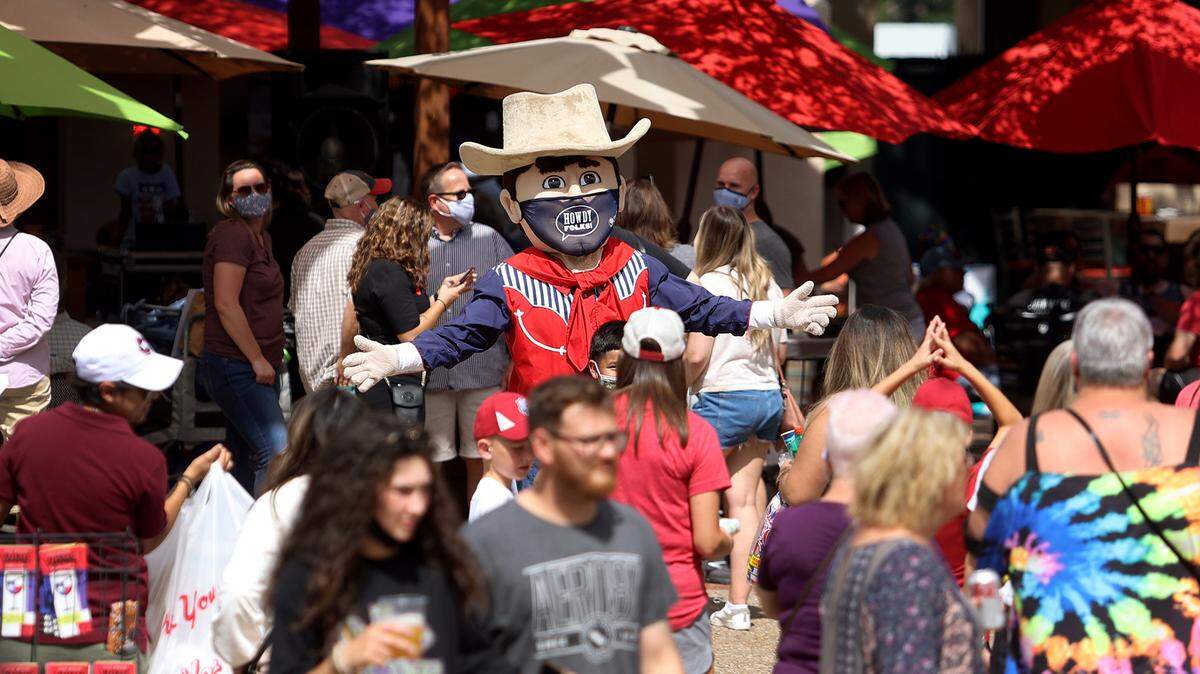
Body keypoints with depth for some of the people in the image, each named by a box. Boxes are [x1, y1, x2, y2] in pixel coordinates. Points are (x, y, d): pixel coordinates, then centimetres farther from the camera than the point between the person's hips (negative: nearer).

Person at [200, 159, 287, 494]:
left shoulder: (261, 237, 17)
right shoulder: (233, 235, -13)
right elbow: (226, 304, -20)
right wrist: (258, 359, -18)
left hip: (258, 367, 10)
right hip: (235, 365, -10)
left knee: (244, 460, 12)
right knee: (278, 452, -18)